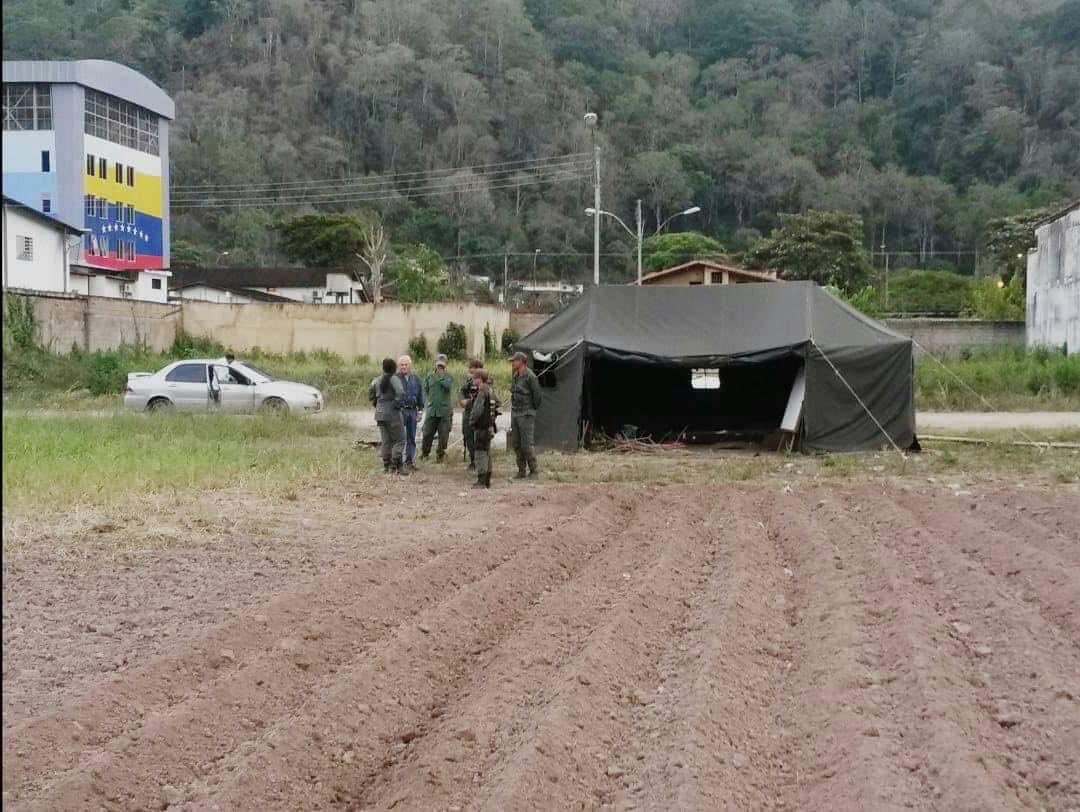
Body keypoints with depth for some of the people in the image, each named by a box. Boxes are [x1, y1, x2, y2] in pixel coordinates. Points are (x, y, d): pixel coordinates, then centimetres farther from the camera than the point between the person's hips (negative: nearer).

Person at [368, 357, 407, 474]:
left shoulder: (377, 380, 7)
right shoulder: (394, 379, -13)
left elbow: (370, 393, 21)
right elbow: (401, 393, -26)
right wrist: (397, 405, -12)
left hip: (380, 414, 7)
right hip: (393, 414, -7)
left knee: (386, 441, 12)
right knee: (399, 440, -2)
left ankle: (386, 466, 12)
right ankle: (395, 466, -10)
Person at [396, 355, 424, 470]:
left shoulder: (416, 379, 12)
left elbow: (420, 396, 16)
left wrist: (420, 410, 10)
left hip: (412, 410, 4)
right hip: (400, 410, -4)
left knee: (411, 438, 8)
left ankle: (409, 461, 15)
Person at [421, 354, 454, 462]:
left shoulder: (449, 377, 4)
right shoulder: (429, 376, 10)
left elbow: (449, 387, -15)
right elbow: (425, 390, 15)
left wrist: (441, 376, -12)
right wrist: (427, 401, 4)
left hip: (445, 410, -1)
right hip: (431, 410, 2)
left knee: (443, 434, -1)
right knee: (427, 433, 1)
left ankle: (440, 454, 11)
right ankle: (425, 452, 18)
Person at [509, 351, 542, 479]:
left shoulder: (530, 377, -13)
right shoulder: (516, 376, 11)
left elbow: (537, 396, -11)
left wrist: (532, 410, 0)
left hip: (526, 415, -8)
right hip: (515, 414, 8)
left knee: (526, 445, -8)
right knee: (517, 445, 8)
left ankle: (534, 470, 4)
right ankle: (521, 471, 14)